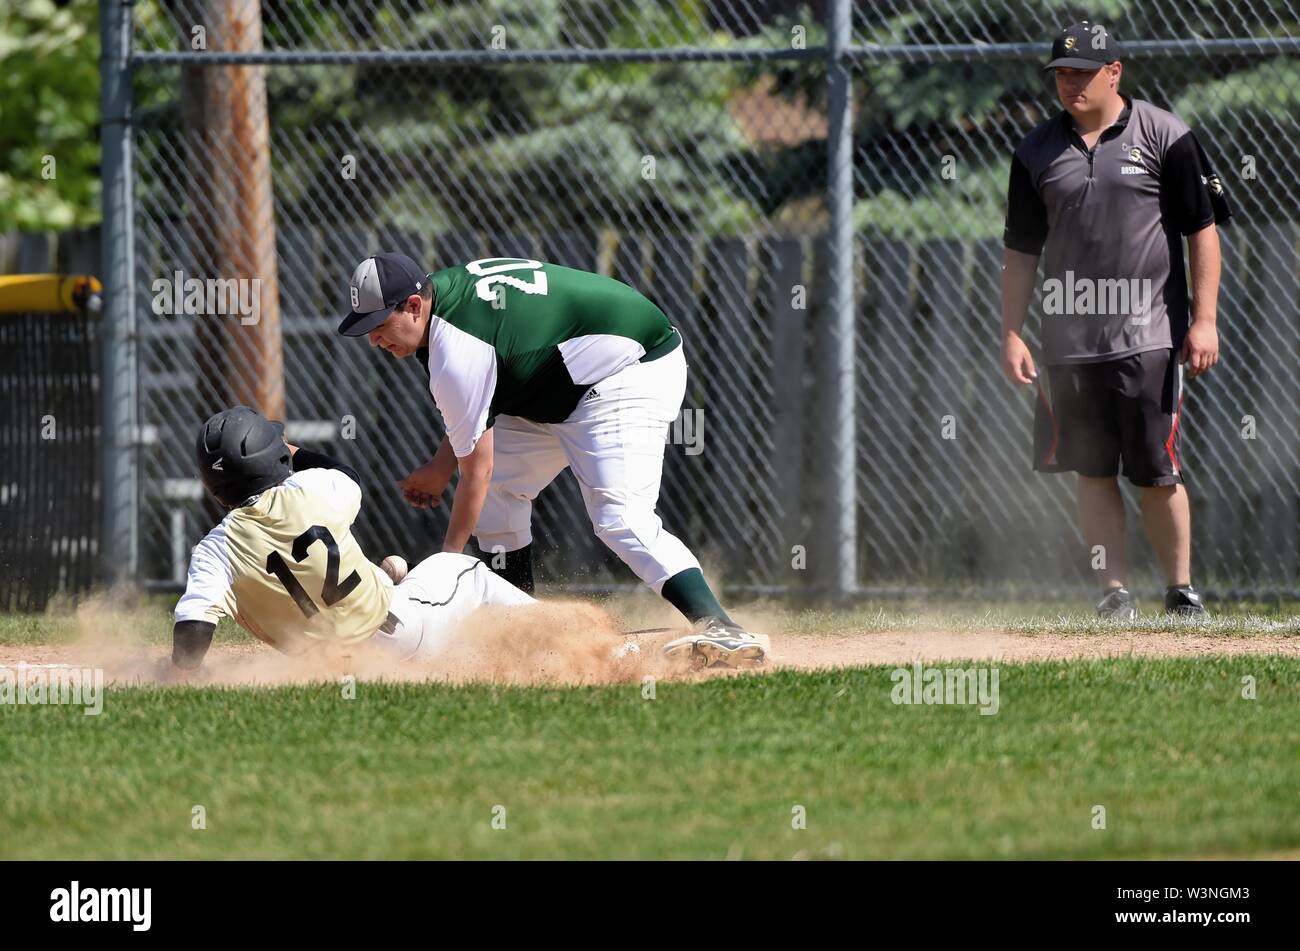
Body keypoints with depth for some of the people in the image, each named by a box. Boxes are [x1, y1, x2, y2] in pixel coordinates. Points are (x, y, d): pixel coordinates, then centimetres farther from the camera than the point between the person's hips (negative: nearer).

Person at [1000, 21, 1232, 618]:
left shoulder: (1164, 137, -1)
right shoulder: (1037, 153, 9)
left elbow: (1202, 230, 0)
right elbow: (1021, 251, 13)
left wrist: (1204, 320, -7)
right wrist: (1011, 335, 7)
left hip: (1149, 338, -3)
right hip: (1071, 342, 3)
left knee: (1157, 472, -3)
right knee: (1093, 471, 4)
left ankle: (1181, 590, 8)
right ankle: (1116, 592, 10)